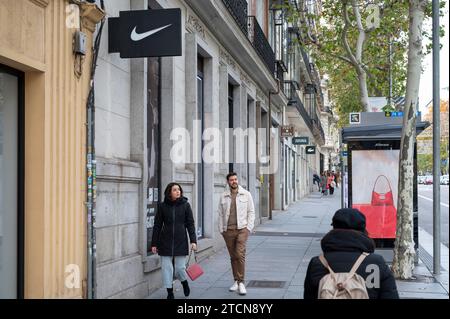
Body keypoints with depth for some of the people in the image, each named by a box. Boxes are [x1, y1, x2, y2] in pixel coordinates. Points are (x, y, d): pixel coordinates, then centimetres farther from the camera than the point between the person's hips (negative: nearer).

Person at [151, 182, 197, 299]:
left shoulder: (185, 205, 0)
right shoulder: (162, 206, 1)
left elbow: (190, 224, 1)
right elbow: (157, 226, 4)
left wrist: (193, 241, -8)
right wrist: (154, 244, 2)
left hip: (181, 241, -1)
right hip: (165, 242, 1)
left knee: (180, 267, 0)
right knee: (166, 268, 1)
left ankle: (184, 282, 33)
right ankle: (170, 292, 15)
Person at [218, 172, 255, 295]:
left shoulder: (246, 194, 4)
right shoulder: (223, 196, 8)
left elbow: (251, 212, 5)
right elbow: (221, 214, 11)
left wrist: (249, 228, -4)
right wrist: (221, 230, 5)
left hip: (242, 229, -2)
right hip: (228, 230, 2)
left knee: (240, 254, -14)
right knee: (233, 257, 8)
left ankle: (241, 282, -10)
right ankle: (236, 281, 18)